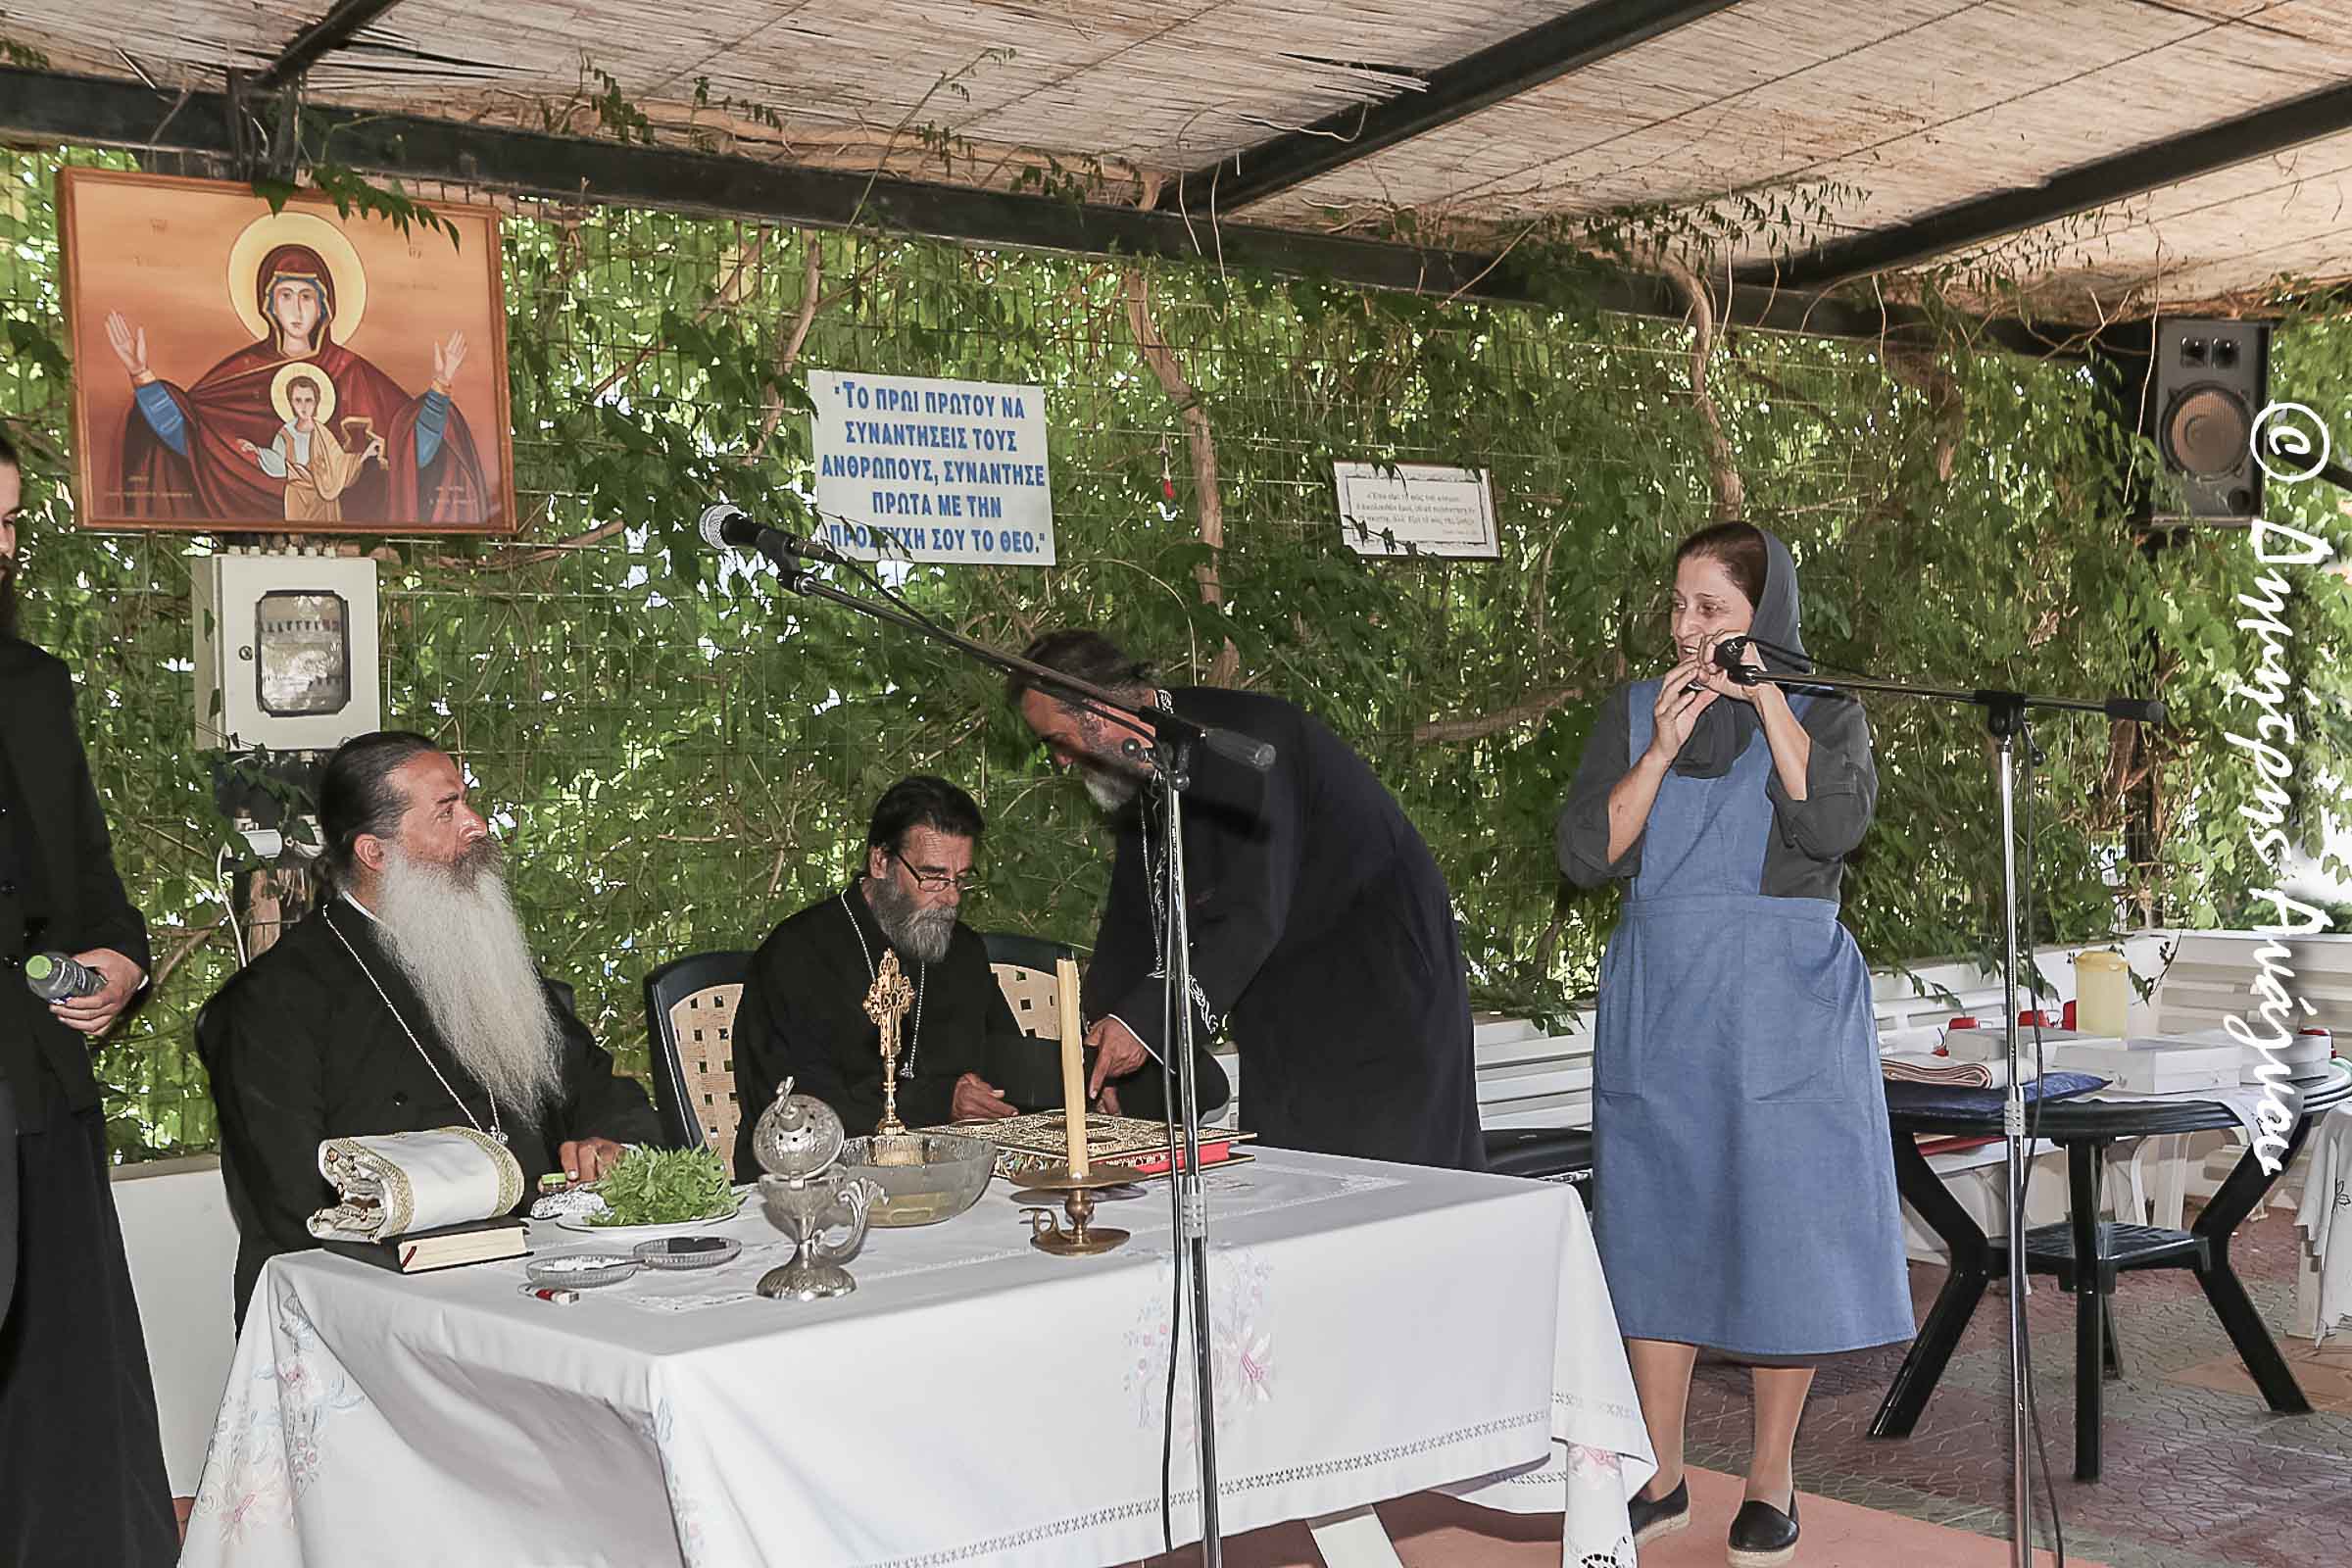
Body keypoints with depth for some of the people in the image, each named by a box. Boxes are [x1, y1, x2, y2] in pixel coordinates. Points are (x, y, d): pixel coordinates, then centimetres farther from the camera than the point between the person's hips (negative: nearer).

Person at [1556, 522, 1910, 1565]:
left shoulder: (1824, 711, 1)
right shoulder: (1635, 712, 8)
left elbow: (1833, 827, -18)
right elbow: (1584, 854, -3)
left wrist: (1767, 700, -16)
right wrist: (1664, 747, -11)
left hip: (1784, 1008, -3)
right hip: (1660, 1007, 3)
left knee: (1781, 1226, 0)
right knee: (1658, 1228, 6)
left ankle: (1772, 1479, 14)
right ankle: (1661, 1478, 17)